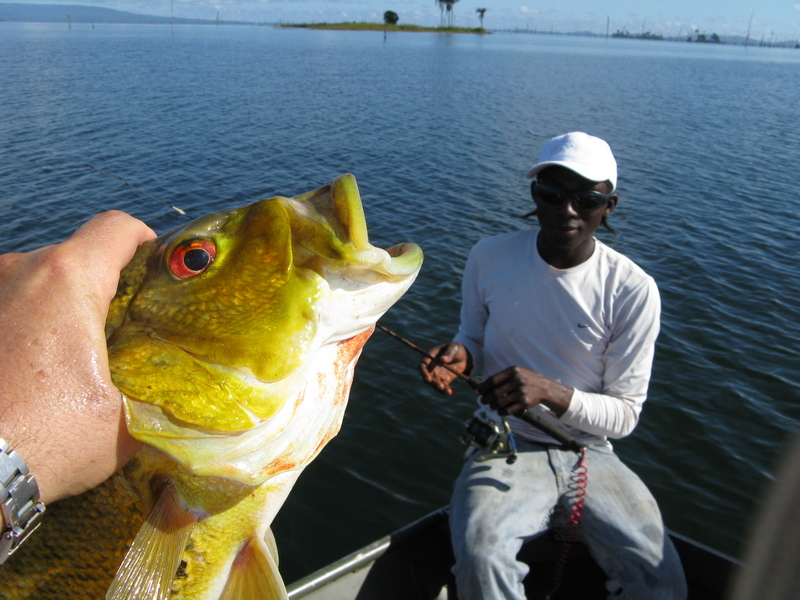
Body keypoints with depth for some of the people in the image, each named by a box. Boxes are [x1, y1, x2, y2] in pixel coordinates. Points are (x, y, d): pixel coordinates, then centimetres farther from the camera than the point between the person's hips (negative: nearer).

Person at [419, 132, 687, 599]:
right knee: (481, 559, -30)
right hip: (506, 446, 0)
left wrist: (552, 392, -25)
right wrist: (462, 355, -13)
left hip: (588, 452, 1)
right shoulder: (490, 258, -3)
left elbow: (626, 414, -6)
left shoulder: (633, 290, -9)